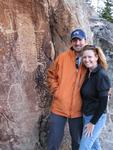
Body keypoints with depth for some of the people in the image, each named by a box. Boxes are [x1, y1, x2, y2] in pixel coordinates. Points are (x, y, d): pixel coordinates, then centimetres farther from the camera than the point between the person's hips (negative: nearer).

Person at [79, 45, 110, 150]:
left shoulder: (101, 75, -19)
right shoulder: (88, 73, 4)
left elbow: (103, 102, -19)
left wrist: (93, 122, -16)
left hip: (96, 117, -8)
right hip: (86, 115, 8)